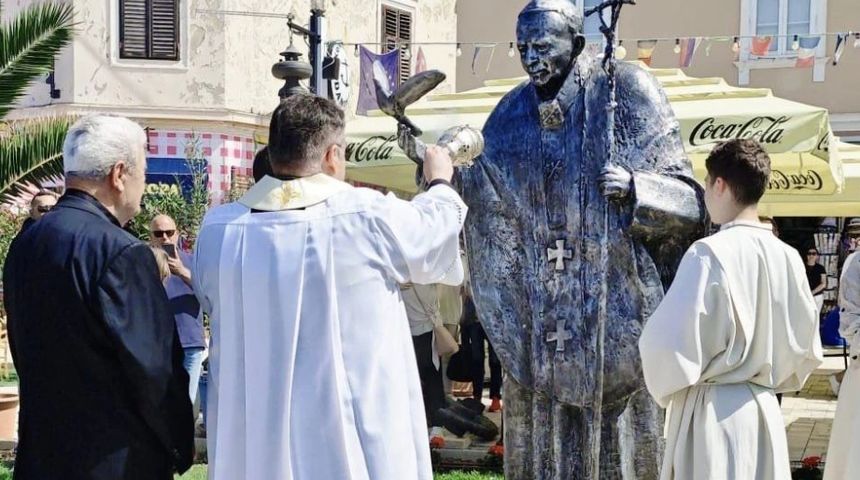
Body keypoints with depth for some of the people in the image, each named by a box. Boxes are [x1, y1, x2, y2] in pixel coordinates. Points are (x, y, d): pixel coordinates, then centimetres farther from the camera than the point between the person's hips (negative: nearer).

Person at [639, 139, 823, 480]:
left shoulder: (710, 254, -16)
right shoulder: (788, 257, 3)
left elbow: (671, 342, -17)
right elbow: (806, 347, 12)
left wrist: (665, 389, 2)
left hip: (713, 413, -6)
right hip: (765, 410, 6)